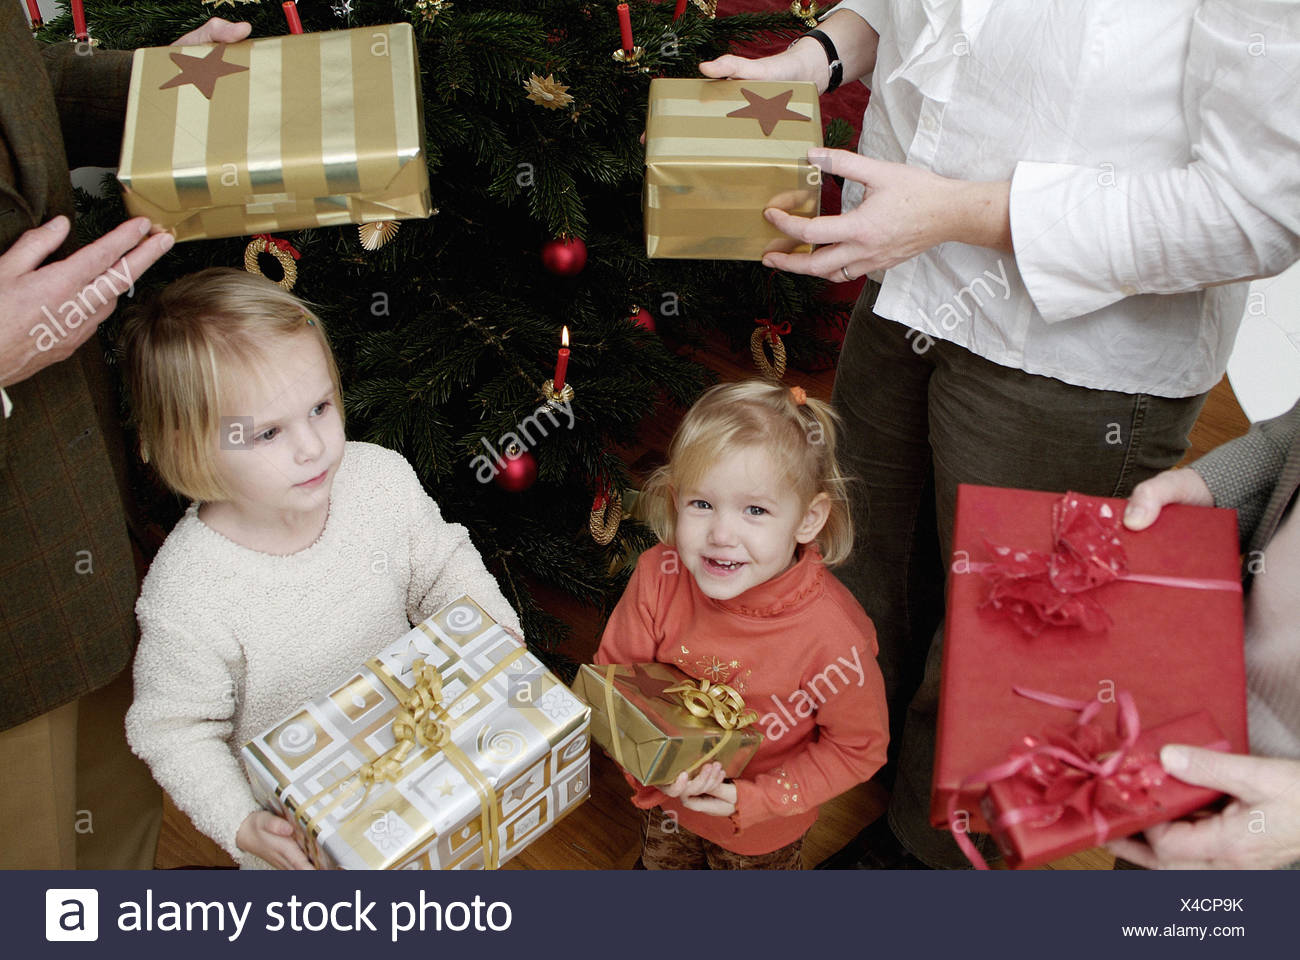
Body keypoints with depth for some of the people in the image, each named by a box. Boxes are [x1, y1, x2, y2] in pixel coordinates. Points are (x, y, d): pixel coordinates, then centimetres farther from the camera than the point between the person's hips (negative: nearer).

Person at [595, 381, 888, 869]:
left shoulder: (835, 636, -37)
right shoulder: (658, 577, -28)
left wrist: (754, 799, -26)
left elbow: (858, 747, -20)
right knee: (661, 863, 35)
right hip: (667, 799, 3)